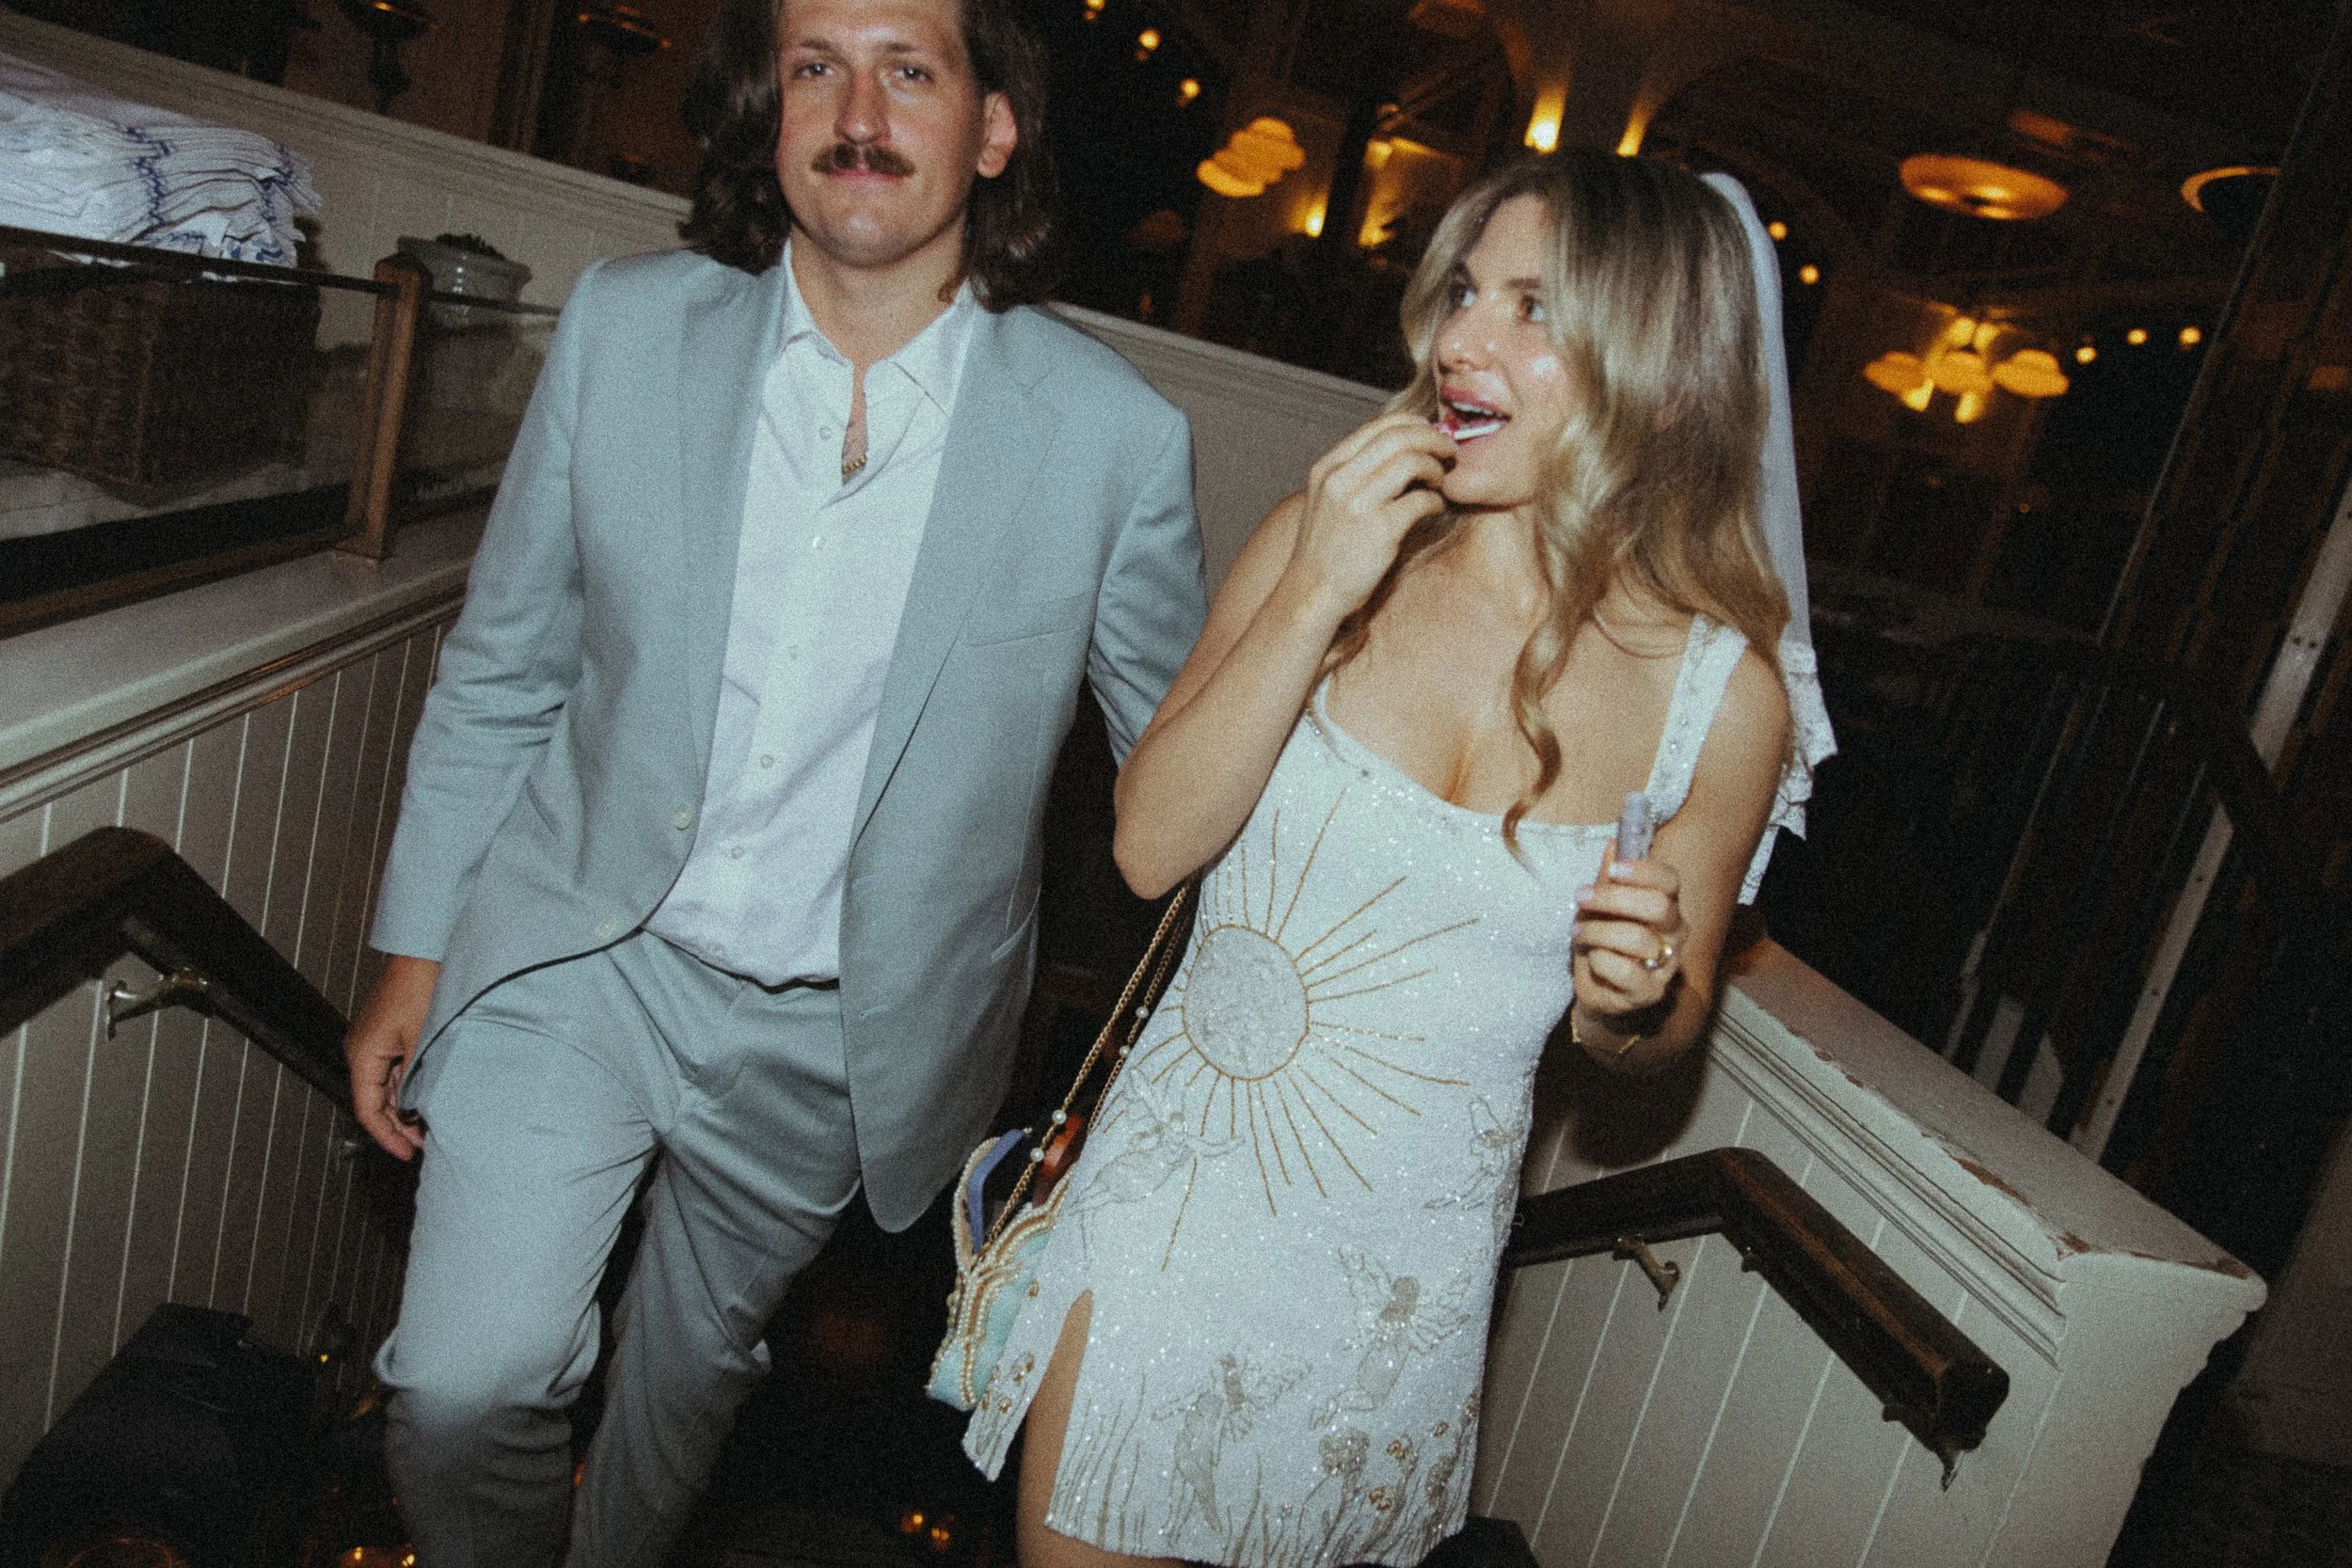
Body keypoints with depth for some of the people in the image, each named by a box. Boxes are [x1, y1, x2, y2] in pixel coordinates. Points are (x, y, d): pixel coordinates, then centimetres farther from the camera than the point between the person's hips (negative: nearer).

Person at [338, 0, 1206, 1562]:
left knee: (701, 1354, 21)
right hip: (577, 961, 1)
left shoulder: (1115, 438, -14)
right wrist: (416, 948, 5)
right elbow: (499, 672, 2)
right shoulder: (625, 325, -7)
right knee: (465, 1386, -7)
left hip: (833, 1036, 0)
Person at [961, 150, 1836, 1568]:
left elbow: (1663, 1026, 3)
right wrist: (1311, 602, -24)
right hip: (1169, 1191, 1)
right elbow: (1152, 846, -14)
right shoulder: (1324, 537, -11)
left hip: (1397, 1278, 0)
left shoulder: (1725, 694, -11)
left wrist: (1631, 998, -20)